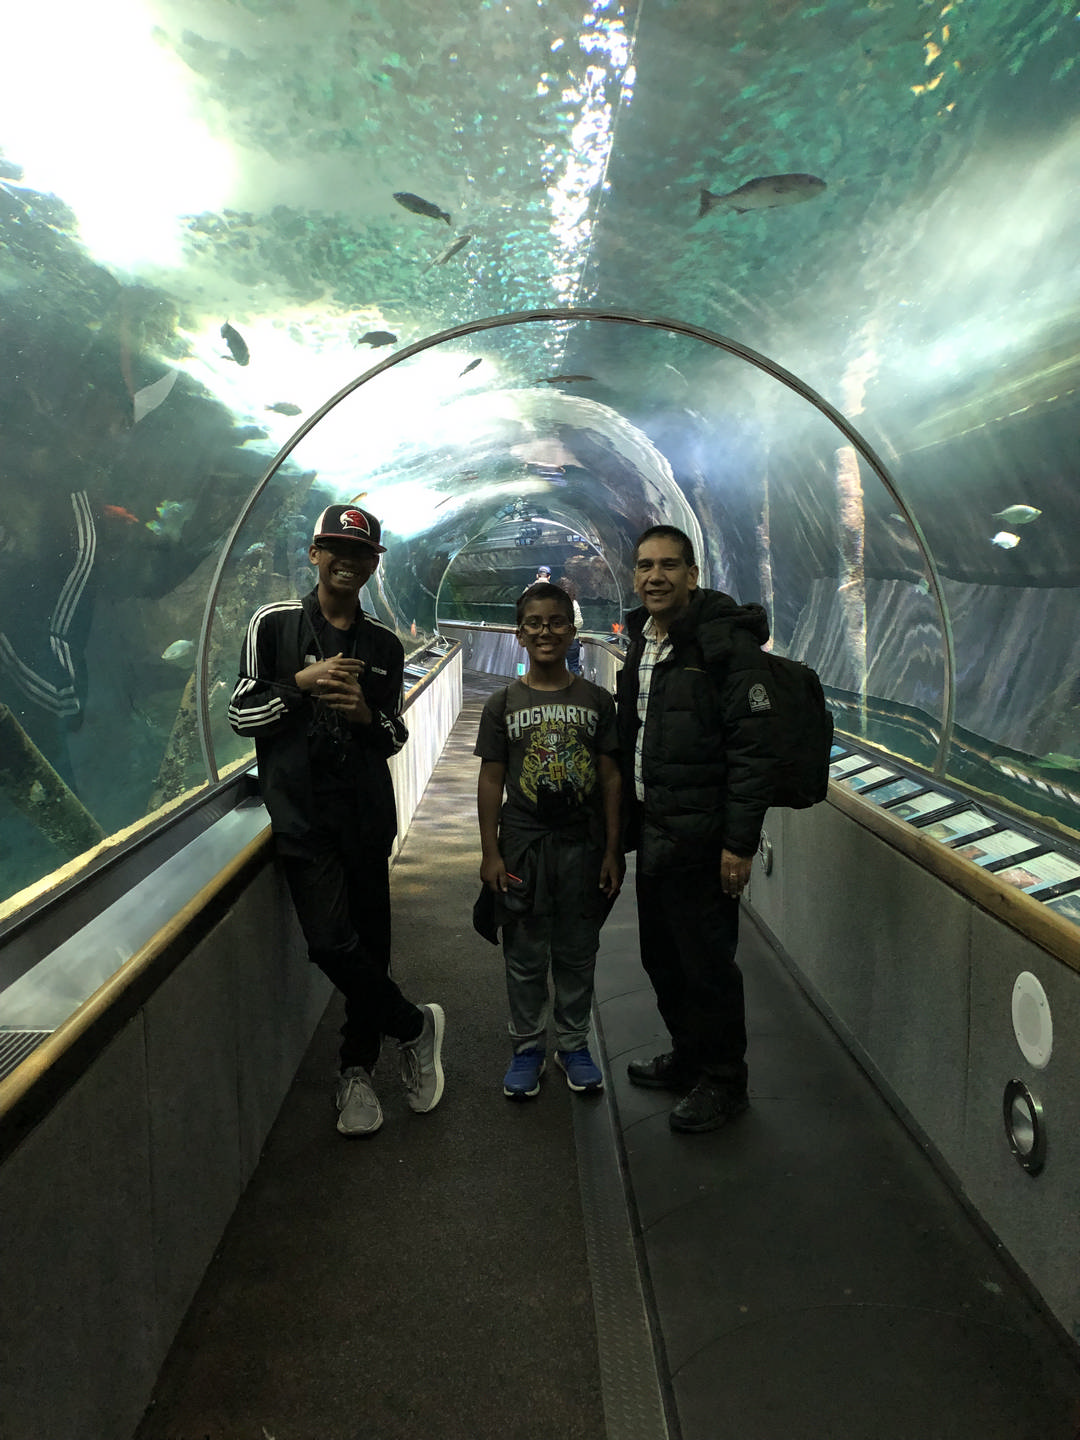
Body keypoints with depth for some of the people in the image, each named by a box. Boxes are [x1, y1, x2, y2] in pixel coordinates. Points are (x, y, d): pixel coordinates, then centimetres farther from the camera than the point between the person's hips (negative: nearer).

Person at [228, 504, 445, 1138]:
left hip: (367, 814, 3)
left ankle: (357, 1069, 27)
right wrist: (301, 683, -13)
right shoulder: (274, 623, 4)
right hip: (302, 812, -3)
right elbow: (242, 714, 3)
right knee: (332, 940, -14)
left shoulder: (385, 645, 12)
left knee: (370, 942, 6)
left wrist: (366, 713, -6)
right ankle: (416, 1025, 11)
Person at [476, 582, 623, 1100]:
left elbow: (611, 779, 2)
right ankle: (527, 1046, 25)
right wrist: (490, 852, -4)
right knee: (525, 955, 9)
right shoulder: (504, 703, 1)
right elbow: (491, 781, 1)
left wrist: (613, 849, -1)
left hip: (582, 844, 1)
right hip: (522, 844, 0)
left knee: (578, 952, 11)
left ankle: (574, 1045, 28)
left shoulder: (596, 701, 2)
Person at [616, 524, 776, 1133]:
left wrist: (739, 843, -21)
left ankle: (723, 1082, 23)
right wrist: (627, 824, 17)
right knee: (663, 958, 19)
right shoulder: (641, 645, 12)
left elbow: (754, 751, -19)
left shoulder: (728, 644, -14)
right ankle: (688, 1059, 39)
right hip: (652, 832, 9)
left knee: (707, 964, 4)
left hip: (701, 839, -8)